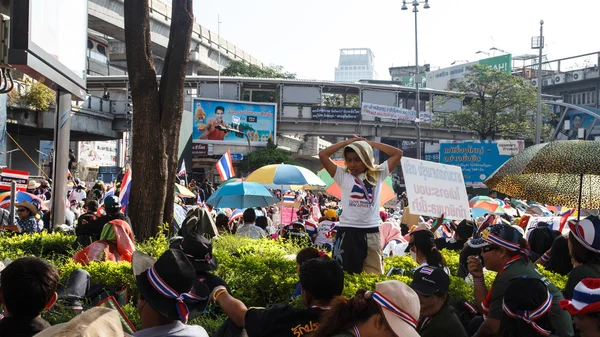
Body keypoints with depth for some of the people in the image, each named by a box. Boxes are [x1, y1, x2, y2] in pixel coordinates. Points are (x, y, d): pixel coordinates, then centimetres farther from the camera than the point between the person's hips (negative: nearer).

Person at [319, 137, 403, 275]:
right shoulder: (343, 176, 5)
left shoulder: (378, 174, 10)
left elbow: (398, 153, 9)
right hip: (347, 232, -2)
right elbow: (323, 155, -3)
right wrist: (348, 142, 3)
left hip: (371, 233, 2)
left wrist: (369, 143, 7)